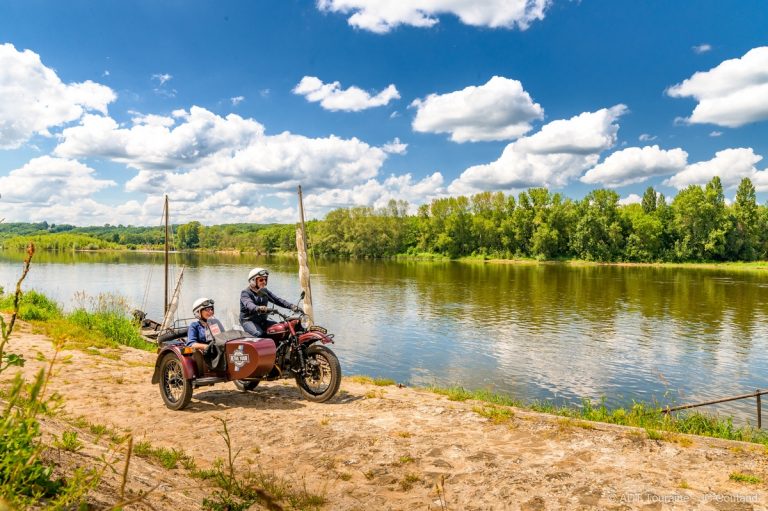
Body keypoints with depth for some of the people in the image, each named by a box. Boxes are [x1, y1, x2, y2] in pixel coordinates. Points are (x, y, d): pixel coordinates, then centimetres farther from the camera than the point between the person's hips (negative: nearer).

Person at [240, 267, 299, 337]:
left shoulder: (265, 291, 15)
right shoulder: (245, 293, -7)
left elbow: (277, 300, 5)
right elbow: (248, 304, -28)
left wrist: (291, 306, -12)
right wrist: (257, 308, -52)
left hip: (262, 320, 6)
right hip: (248, 321, -6)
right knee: (259, 334, -35)